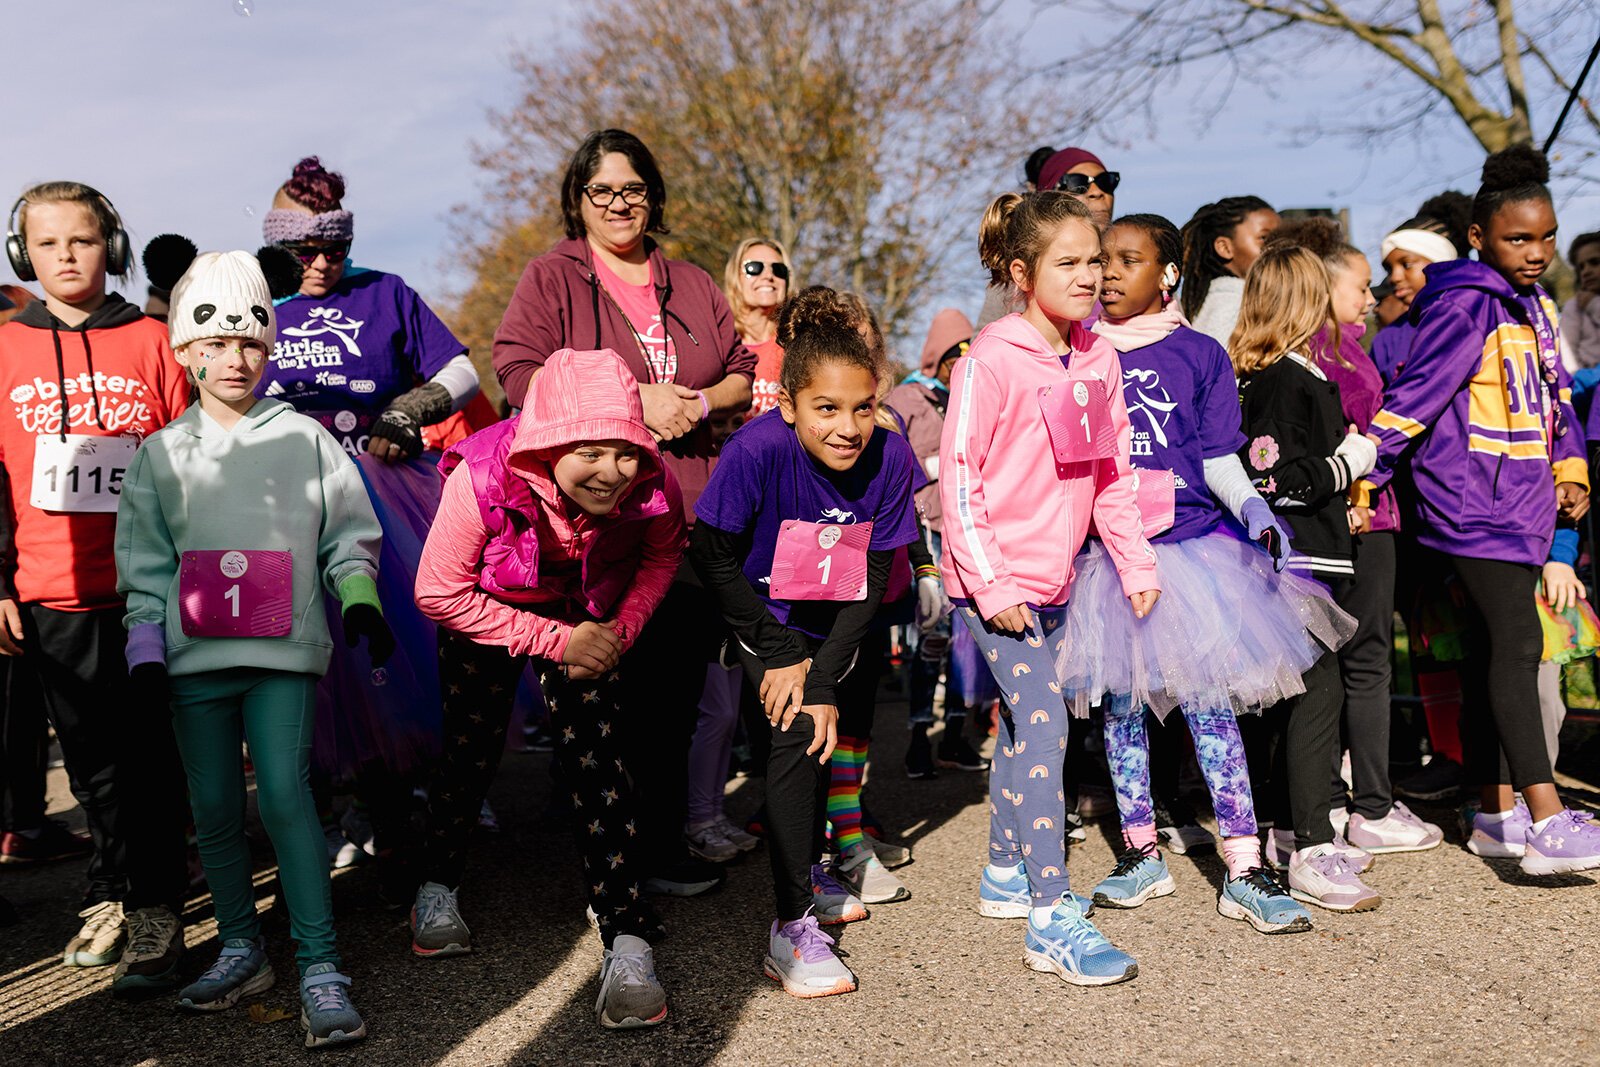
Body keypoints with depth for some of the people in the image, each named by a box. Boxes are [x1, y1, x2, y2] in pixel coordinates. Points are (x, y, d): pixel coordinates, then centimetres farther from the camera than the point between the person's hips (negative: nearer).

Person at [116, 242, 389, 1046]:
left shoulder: (304, 438, 4)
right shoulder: (161, 454, 9)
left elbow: (348, 532, 8)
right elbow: (144, 559, 9)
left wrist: (359, 596, -6)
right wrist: (145, 643, 1)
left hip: (283, 652, -3)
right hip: (194, 657, 3)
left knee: (284, 796, -12)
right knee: (214, 807, 8)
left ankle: (319, 966, -7)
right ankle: (240, 947, 24)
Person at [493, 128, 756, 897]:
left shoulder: (691, 285, 21)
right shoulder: (551, 278, 6)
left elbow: (744, 372, 20)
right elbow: (519, 373, -7)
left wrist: (697, 403, -2)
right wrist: (633, 401, -12)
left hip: (690, 509, 4)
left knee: (680, 679, 5)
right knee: (614, 682, -4)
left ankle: (664, 836, 19)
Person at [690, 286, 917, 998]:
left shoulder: (890, 458, -22)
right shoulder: (756, 451, -31)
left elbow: (872, 581, -14)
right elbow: (713, 558, -20)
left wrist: (823, 678, -20)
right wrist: (782, 656, -19)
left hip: (834, 625, 4)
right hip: (761, 618, -3)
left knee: (822, 723, 7)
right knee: (796, 730, -19)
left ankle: (808, 873, 37)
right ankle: (792, 928, -14)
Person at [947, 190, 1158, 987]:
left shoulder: (1099, 360, 6)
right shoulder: (991, 359, -14)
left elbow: (1113, 471, 12)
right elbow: (957, 474, -14)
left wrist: (1137, 564, 8)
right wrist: (991, 583, -17)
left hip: (1056, 578, 7)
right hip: (995, 579, -7)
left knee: (1023, 721, 16)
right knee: (1044, 723, -14)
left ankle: (1005, 874, 31)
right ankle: (1051, 919, -11)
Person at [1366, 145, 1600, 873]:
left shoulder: (1537, 306, 15)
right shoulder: (1465, 306, -12)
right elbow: (1413, 397, -14)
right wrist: (1359, 474, -15)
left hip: (1520, 506, 9)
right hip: (1473, 505, -9)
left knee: (1494, 652, 12)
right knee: (1515, 647, -14)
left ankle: (1497, 816, 19)